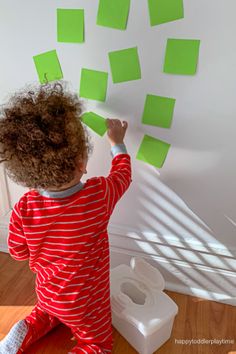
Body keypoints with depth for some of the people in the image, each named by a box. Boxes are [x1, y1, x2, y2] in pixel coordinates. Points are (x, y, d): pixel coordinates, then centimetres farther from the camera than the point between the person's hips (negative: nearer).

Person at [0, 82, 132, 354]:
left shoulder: (24, 208, -27)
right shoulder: (100, 194, -34)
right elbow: (123, 174, -10)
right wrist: (117, 143, 5)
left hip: (47, 292, 4)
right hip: (85, 303, -3)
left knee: (49, 311, 38)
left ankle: (24, 332, 15)